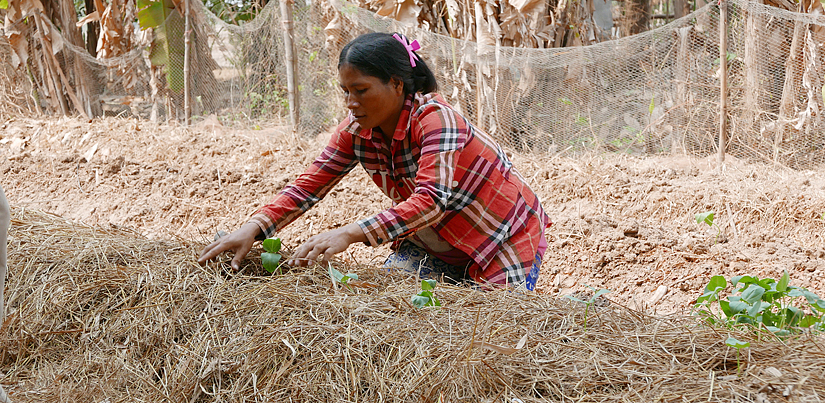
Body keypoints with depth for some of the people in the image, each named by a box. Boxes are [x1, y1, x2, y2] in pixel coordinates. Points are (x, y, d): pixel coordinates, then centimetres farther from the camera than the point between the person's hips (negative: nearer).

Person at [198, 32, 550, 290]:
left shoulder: (435, 119, -31)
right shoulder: (356, 130, -10)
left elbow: (431, 201, -42)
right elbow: (309, 185, -12)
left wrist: (350, 234, -52)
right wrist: (254, 228, -29)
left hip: (505, 239, -6)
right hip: (437, 244, 6)